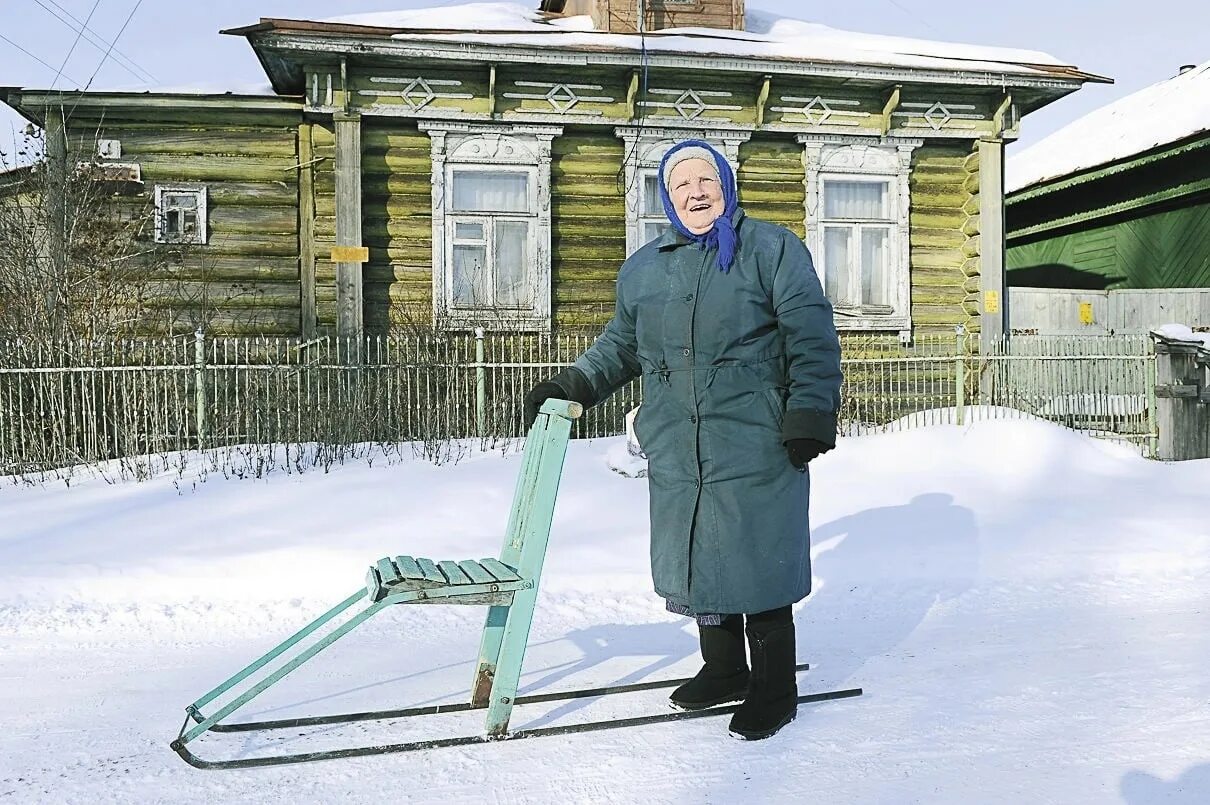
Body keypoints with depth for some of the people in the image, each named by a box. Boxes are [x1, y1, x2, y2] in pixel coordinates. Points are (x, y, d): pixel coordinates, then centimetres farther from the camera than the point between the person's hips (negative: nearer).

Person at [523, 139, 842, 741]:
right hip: (677, 453, 5)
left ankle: (774, 689, 16)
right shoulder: (642, 269, 16)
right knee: (696, 558, 12)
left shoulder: (771, 249, 2)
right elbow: (621, 344, 28)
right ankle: (723, 669, 31)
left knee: (757, 562, 0)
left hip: (757, 447, -5)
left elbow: (812, 337, -3)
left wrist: (810, 414, -11)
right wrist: (571, 385, 18)